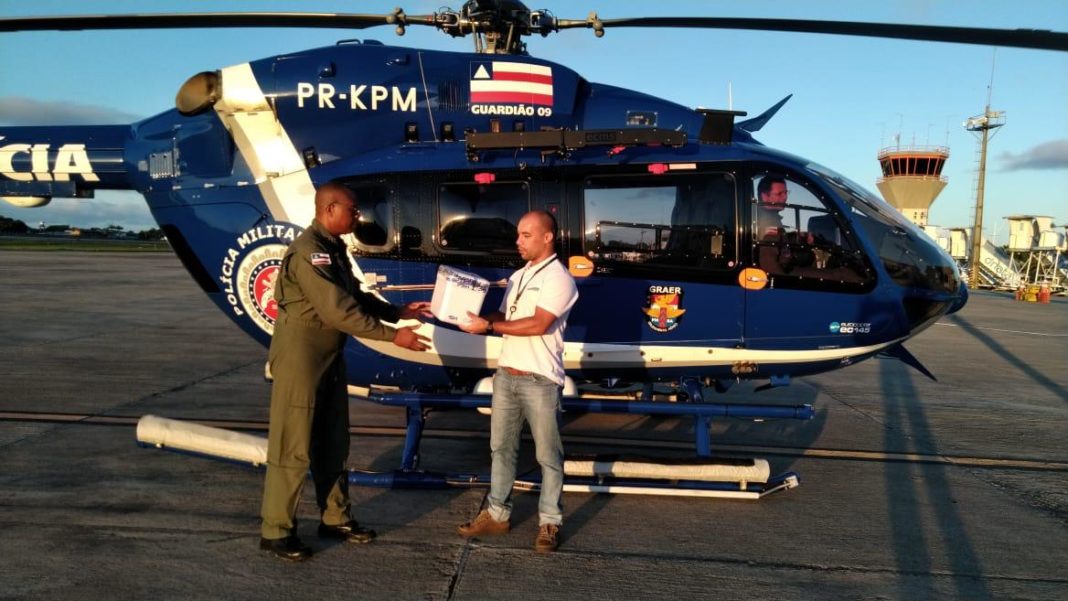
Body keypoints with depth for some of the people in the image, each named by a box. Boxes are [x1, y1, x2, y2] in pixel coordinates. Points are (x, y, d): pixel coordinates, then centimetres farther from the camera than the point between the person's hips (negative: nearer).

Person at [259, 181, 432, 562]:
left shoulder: (334, 248, 10)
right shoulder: (309, 252, -21)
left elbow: (355, 297, 17)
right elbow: (339, 310, -26)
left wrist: (399, 313, 8)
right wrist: (393, 336, -23)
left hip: (330, 358, 10)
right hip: (301, 359, -10)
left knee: (333, 443, 16)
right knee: (293, 446, -1)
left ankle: (335, 518, 28)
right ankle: (275, 531, 12)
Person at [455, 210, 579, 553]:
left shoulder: (558, 278, -10)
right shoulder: (517, 277, 15)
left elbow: (538, 324, -20)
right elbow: (503, 317, 15)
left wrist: (488, 326, -18)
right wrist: (473, 318, -4)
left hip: (539, 381, -8)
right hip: (506, 375, 8)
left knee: (548, 455, 4)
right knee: (501, 447, 14)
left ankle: (549, 522, 14)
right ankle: (498, 514, 25)